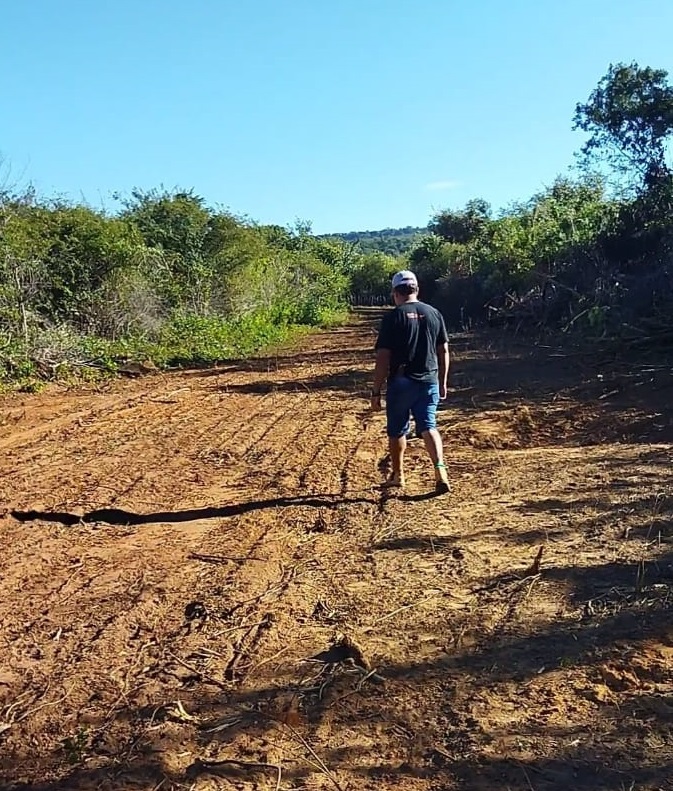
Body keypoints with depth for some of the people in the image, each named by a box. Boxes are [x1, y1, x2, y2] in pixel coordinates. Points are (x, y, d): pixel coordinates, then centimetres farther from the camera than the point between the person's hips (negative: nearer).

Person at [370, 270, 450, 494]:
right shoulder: (434, 314, 5)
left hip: (401, 383, -3)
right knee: (428, 426, 4)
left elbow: (383, 358, -11)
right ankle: (440, 471, -16)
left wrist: (376, 392, -6)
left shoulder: (393, 317, -9)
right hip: (429, 381, 3)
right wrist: (443, 383, 17)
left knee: (397, 431, 12)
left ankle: (398, 476, 26)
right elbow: (444, 351, 8)